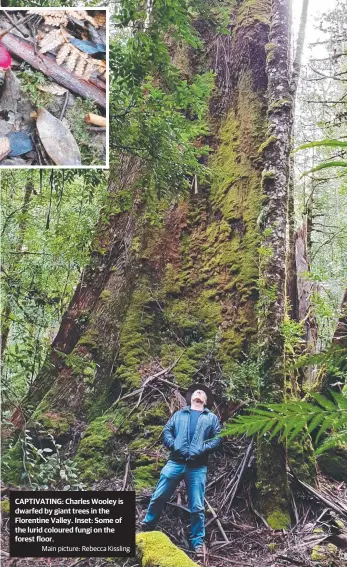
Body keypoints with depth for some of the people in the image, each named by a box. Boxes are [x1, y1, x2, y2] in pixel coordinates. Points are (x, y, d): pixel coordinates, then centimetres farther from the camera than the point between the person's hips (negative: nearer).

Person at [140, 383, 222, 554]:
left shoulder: (212, 418, 16)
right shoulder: (179, 414, 19)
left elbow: (217, 439, 5)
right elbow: (166, 431, 10)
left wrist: (201, 450, -11)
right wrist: (174, 446, -8)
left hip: (198, 467, -1)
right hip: (175, 462, 1)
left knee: (197, 507, 2)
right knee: (158, 497, 3)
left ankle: (197, 542, 15)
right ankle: (146, 528, 24)